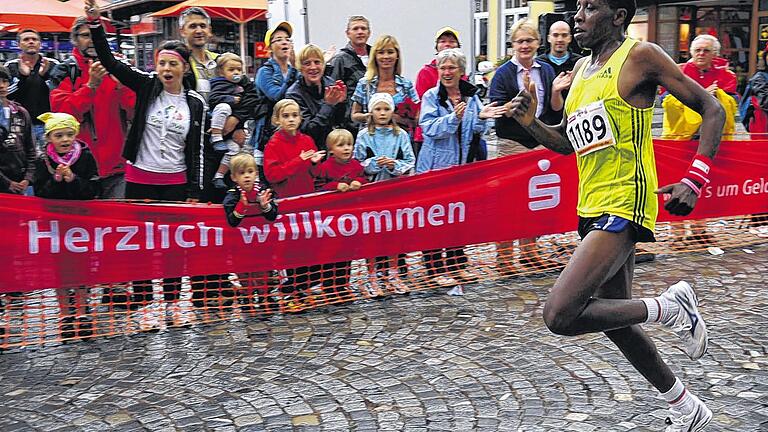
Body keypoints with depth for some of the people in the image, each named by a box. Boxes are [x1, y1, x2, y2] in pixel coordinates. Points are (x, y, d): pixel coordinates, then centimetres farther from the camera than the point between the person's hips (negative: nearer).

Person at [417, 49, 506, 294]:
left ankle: (457, 265, 23)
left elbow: (478, 132, 7)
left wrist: (481, 118, -14)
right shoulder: (431, 96, -4)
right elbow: (429, 128, -18)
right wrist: (453, 117, -30)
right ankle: (435, 269, 7)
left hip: (463, 165, 5)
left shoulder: (472, 96, 8)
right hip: (435, 165, -4)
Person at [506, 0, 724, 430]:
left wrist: (695, 180, -17)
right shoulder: (581, 69, 16)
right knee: (615, 322, 16)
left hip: (624, 205, -9)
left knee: (560, 316, -20)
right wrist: (531, 123, 4)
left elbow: (712, 110, -6)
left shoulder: (640, 55, -6)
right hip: (593, 209, 9)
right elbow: (568, 142, 24)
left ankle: (669, 306, 0)